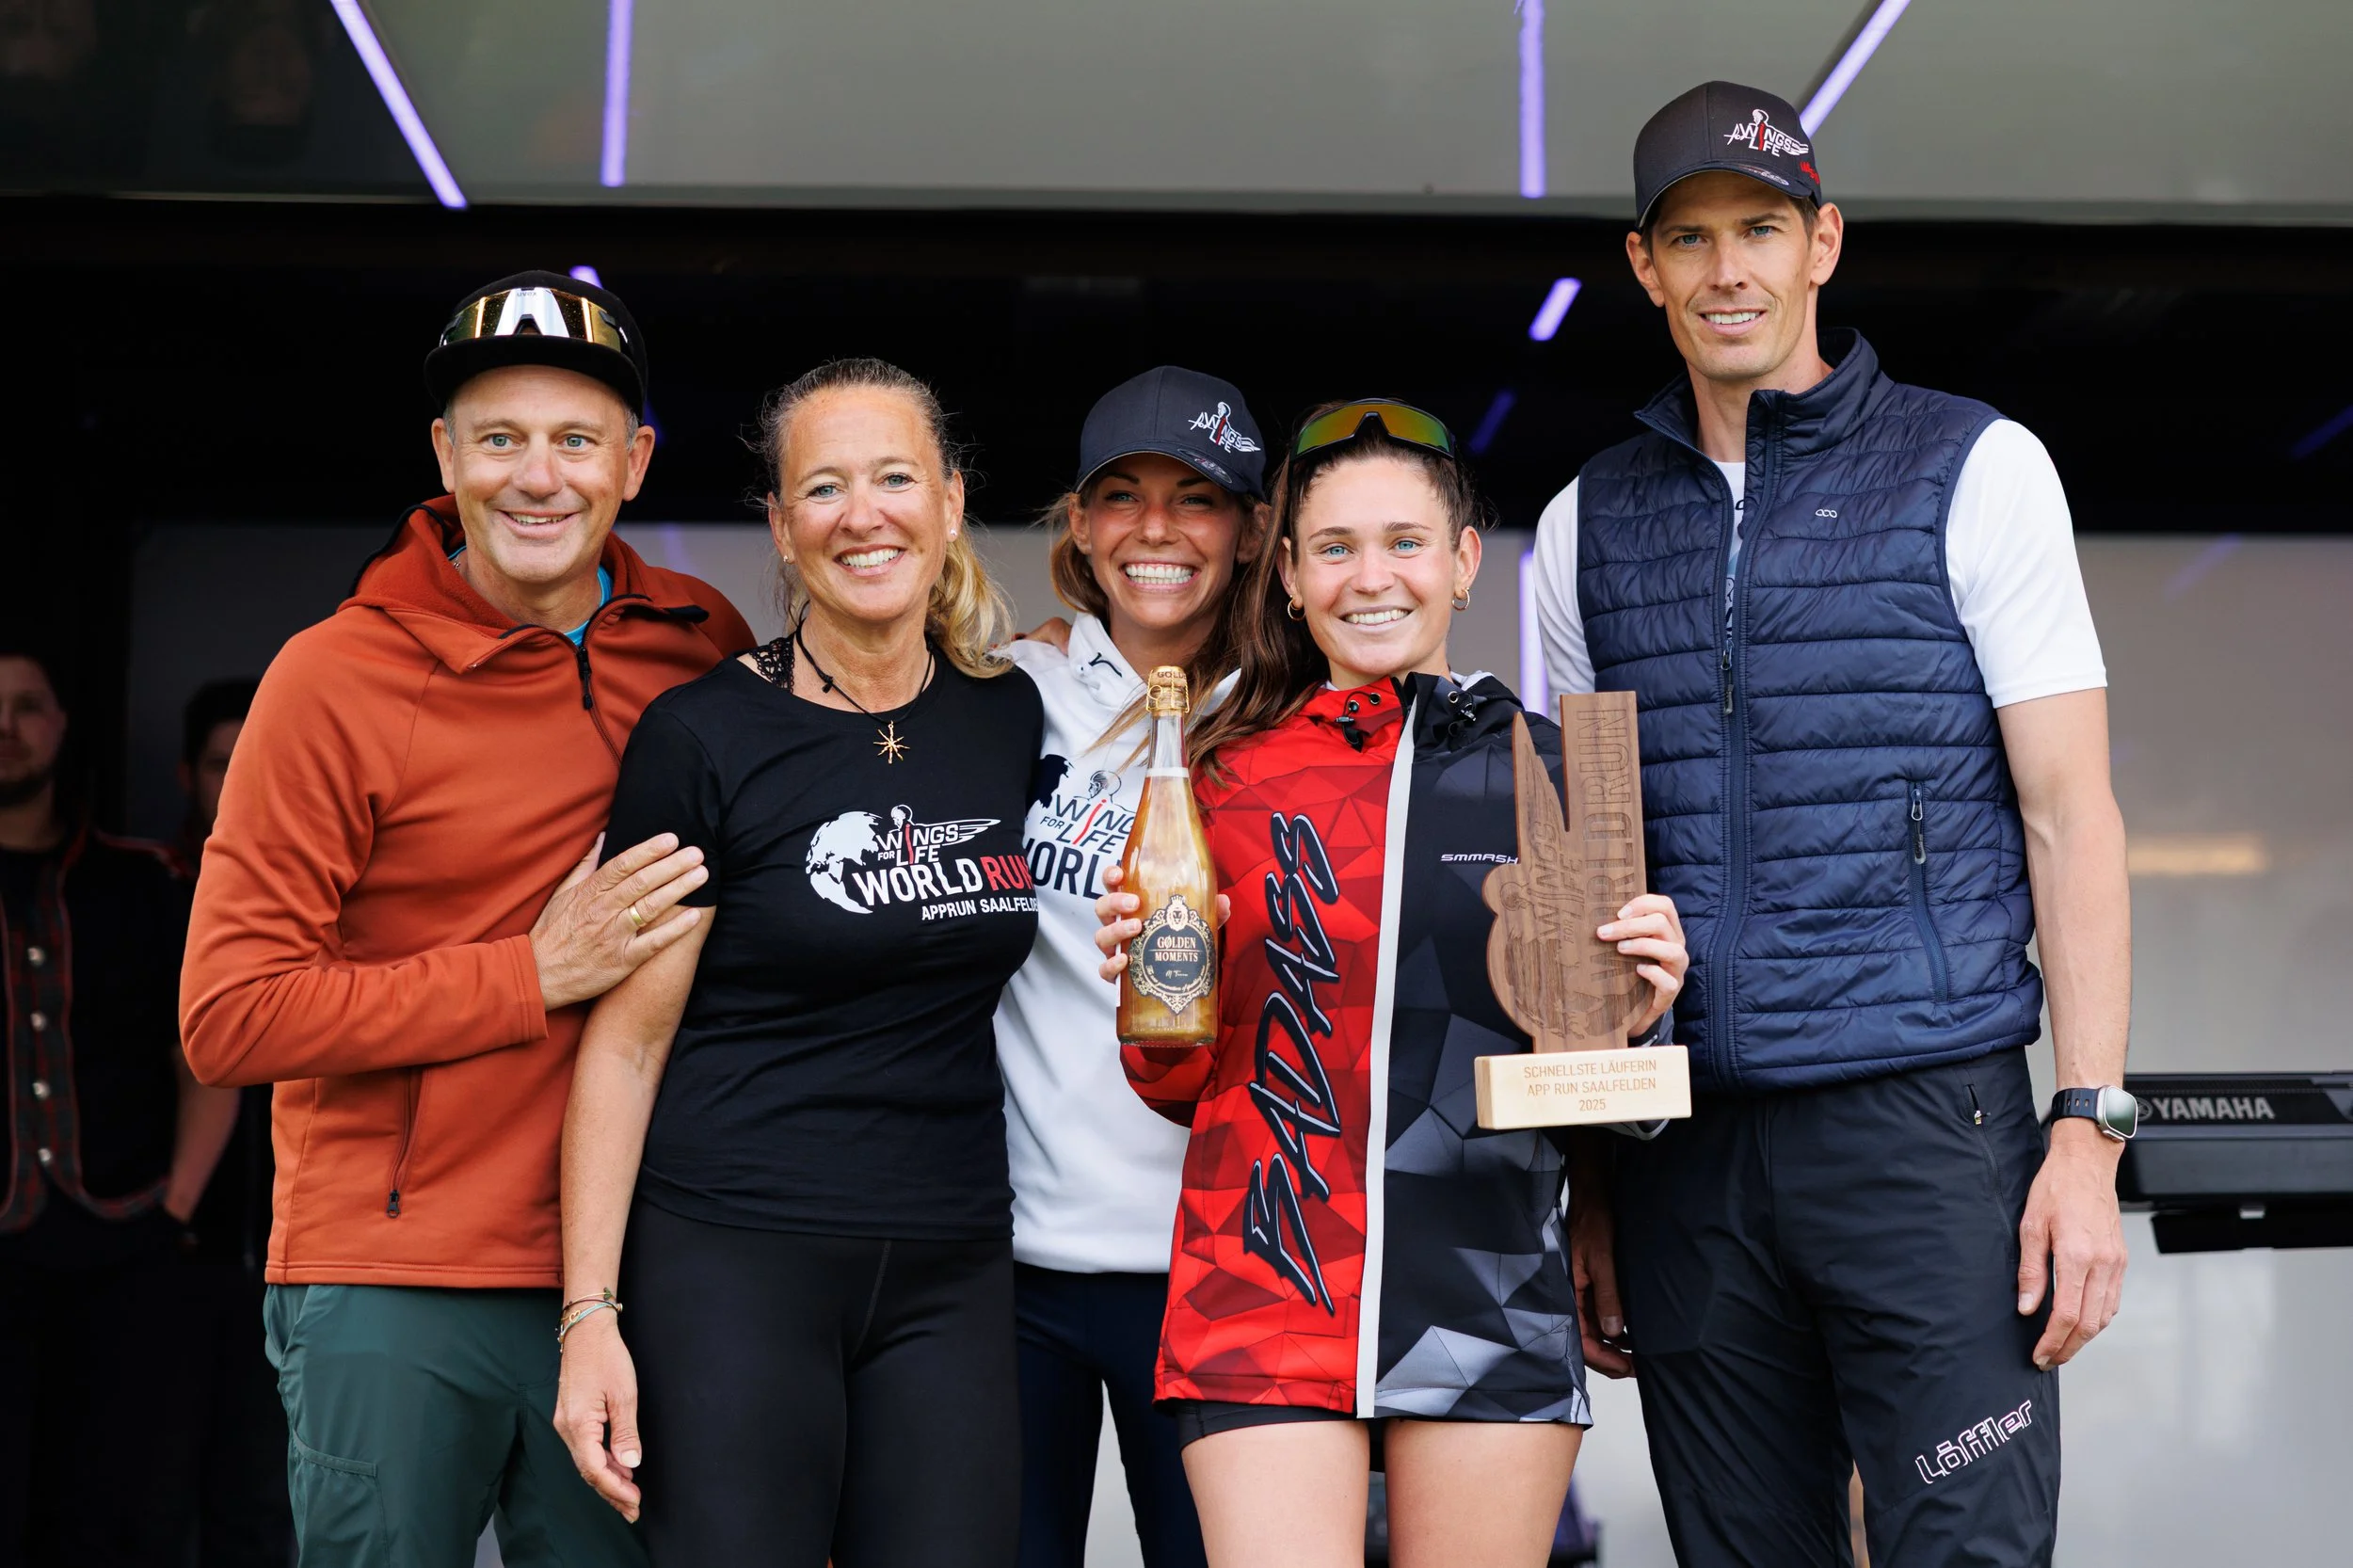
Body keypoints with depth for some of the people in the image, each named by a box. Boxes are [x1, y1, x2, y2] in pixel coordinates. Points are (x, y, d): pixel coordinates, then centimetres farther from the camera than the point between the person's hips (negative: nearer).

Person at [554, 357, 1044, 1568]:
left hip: (950, 1273, 4)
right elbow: (626, 1041, -6)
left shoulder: (1015, 721, 6)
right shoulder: (706, 736, -6)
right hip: (735, 1263, -4)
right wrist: (590, 1313, -10)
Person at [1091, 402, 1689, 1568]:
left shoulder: (1549, 770, 8)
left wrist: (1633, 1020, -8)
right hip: (1265, 1290, 0)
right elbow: (1181, 1085, 13)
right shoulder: (1227, 778, 8)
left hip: (1487, 1295, 1)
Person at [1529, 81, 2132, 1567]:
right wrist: (1584, 1192, 9)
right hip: (1686, 1148, 3)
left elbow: (2071, 816, 0)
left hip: (1926, 1122, -3)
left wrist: (2090, 1131, -9)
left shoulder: (1974, 469, 4)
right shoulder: (1590, 524, 13)